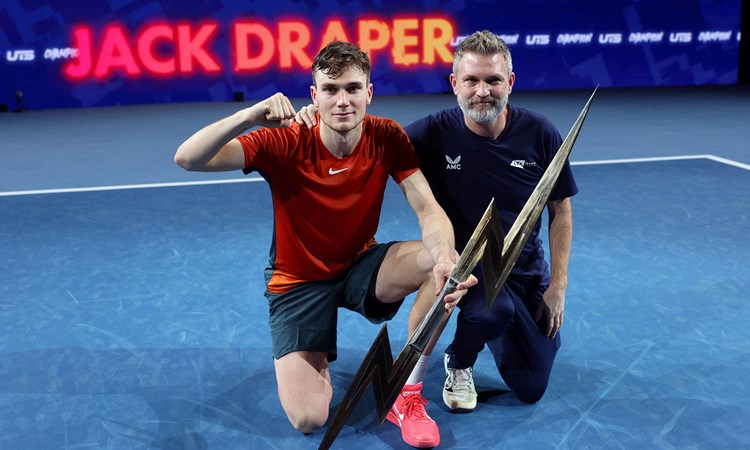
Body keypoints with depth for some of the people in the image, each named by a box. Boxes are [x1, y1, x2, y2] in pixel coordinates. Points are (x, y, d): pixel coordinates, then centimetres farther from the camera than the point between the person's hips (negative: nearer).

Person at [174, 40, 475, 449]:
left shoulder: (386, 138, -12)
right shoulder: (284, 143, -21)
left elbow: (427, 207, -19)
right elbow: (187, 158, -29)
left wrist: (446, 256, -42)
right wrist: (251, 115, -44)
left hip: (361, 264, 3)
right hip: (298, 280, -2)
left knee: (443, 261, -28)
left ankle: (407, 394, -10)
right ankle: (316, 358, 21)